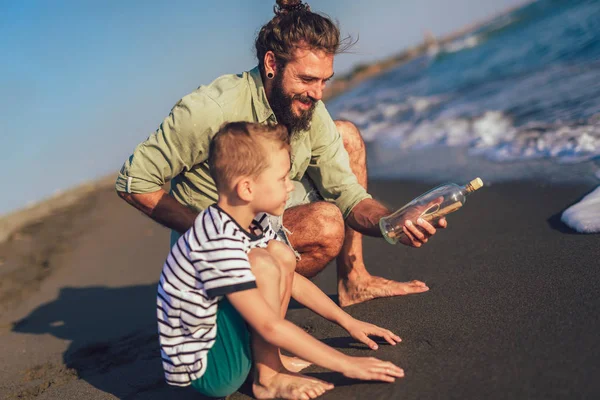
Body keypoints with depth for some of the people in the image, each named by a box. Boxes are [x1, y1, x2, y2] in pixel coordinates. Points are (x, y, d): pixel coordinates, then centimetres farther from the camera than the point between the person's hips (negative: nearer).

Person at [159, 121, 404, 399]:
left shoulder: (254, 222, -1)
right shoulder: (219, 241, -30)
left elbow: (291, 280, 11)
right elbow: (270, 326, -31)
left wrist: (348, 322, 9)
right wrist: (345, 364, -26)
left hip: (219, 338, 9)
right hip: (202, 368, -9)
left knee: (282, 255, 2)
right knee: (261, 264, -25)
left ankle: (266, 357, 2)